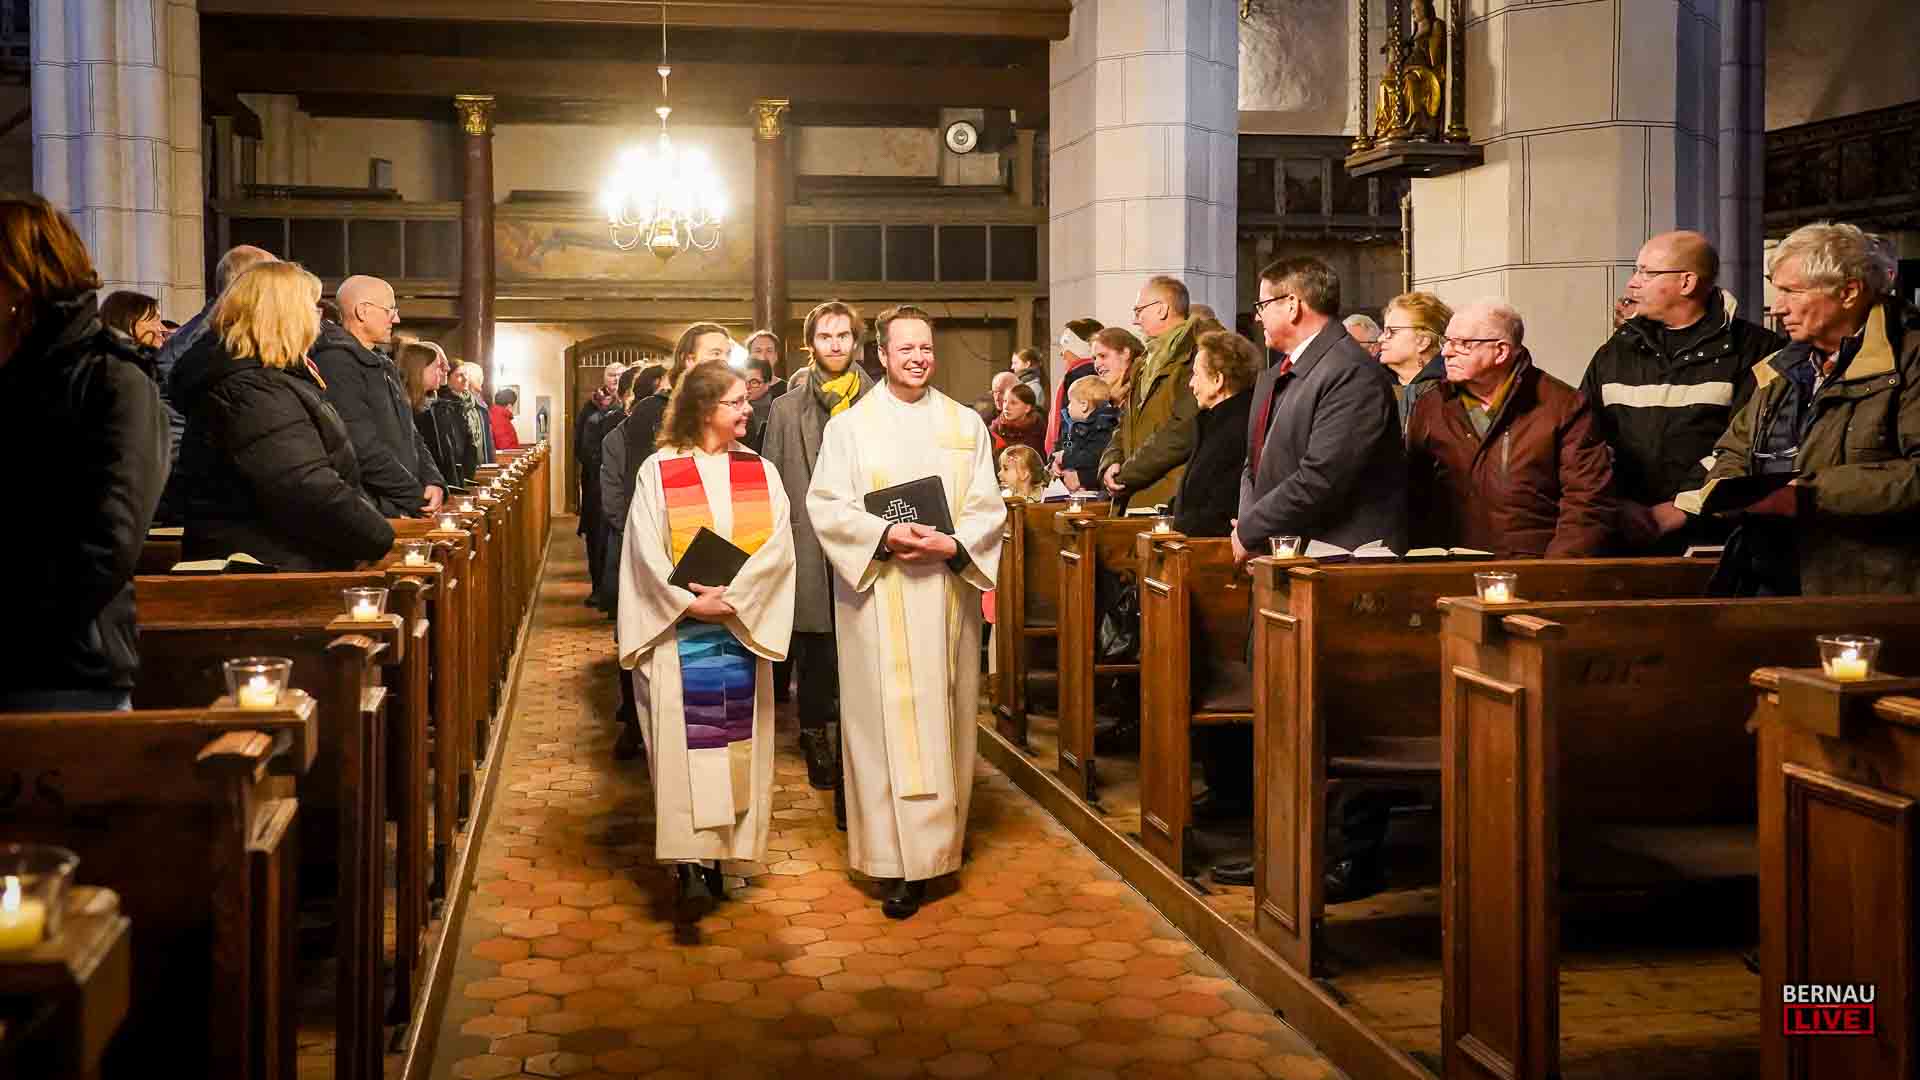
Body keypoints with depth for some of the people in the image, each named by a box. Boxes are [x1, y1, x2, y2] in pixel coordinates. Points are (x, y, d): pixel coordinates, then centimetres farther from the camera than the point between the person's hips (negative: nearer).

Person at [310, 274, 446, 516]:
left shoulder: (385, 367, 19)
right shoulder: (336, 363, -14)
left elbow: (410, 435, 20)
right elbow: (363, 448, -21)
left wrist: (433, 482, 1)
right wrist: (419, 497, -13)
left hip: (401, 512, 9)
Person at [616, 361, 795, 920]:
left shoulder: (761, 471, 7)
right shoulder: (660, 471, 0)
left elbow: (777, 547, -4)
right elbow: (646, 552, -5)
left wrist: (730, 596, -15)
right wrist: (688, 602, -15)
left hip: (743, 630, 3)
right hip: (678, 629, -3)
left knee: (733, 741, 4)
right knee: (685, 740, -9)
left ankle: (713, 854, 13)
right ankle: (692, 864, -13)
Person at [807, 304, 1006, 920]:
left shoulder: (966, 424, 10)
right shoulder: (849, 425, 5)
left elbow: (988, 507, 5)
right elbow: (825, 505, -2)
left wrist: (953, 544, -14)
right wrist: (884, 535, -17)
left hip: (947, 591, 2)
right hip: (877, 597, -2)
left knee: (941, 720, 5)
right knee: (886, 720, -4)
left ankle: (933, 845, 14)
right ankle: (901, 859, -1)